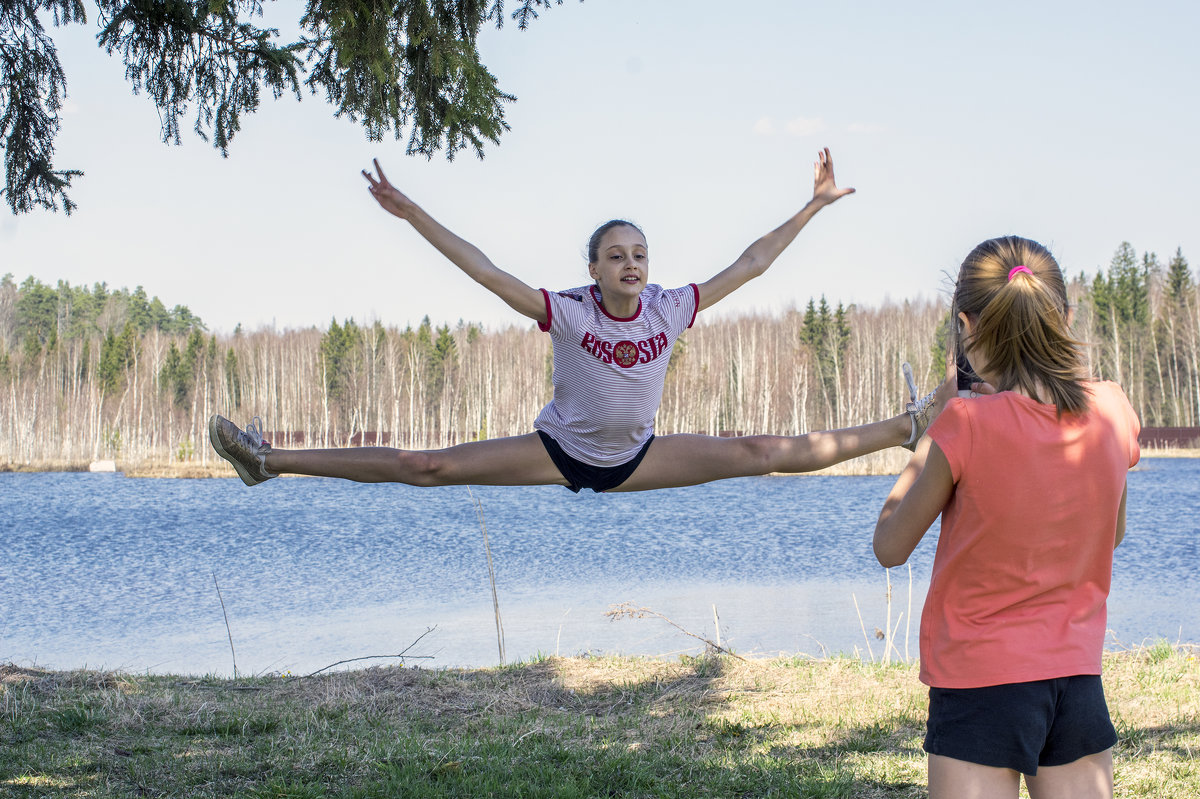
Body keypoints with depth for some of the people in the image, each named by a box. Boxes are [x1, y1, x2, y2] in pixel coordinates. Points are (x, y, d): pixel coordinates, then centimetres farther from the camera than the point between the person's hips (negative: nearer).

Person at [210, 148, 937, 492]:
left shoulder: (672, 309, -12)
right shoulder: (567, 312, -20)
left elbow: (750, 265, -6)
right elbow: (487, 272, -26)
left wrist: (814, 206, -6)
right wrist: (413, 215, -31)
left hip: (635, 458, 3)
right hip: (561, 451, -3)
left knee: (769, 452, -3)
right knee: (430, 468, -14)